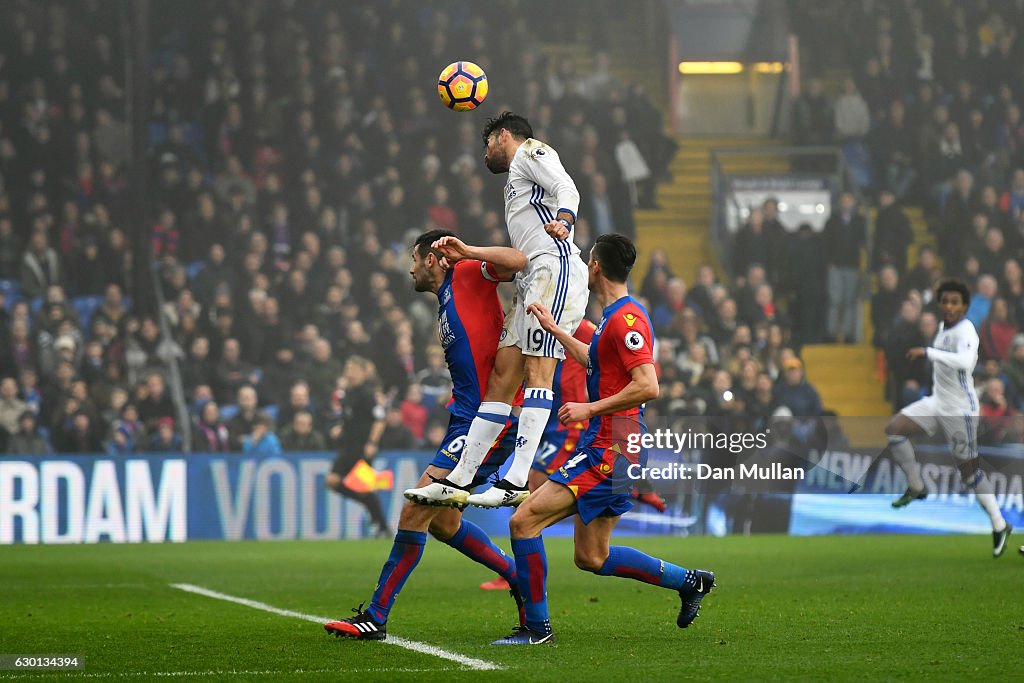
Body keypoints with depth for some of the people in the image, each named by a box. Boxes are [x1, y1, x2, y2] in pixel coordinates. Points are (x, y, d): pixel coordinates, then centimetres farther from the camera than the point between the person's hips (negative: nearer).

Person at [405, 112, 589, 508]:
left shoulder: (530, 151, 8)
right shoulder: (515, 178, 35)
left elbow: (567, 189, -12)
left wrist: (562, 221, -33)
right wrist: (465, 254, 31)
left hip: (557, 267, -10)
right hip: (532, 280, 10)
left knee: (537, 371, -17)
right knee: (503, 375, 6)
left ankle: (517, 482, -26)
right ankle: (458, 481, 4)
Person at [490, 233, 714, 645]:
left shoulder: (626, 319, -16)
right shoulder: (616, 317, 16)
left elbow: (648, 386, -25)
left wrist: (589, 409, -20)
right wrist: (553, 328, 38)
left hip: (610, 451, -10)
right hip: (605, 447, 10)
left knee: (524, 520, -12)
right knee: (591, 558, 14)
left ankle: (537, 627, -7)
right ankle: (689, 581, 21)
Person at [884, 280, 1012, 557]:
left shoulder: (965, 331, -22)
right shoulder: (943, 327, 5)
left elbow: (965, 360, -43)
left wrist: (927, 352, -40)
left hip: (960, 409, -8)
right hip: (937, 402, 8)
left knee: (969, 470, -2)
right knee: (893, 429, -6)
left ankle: (1000, 526, 11)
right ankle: (916, 488, 9)